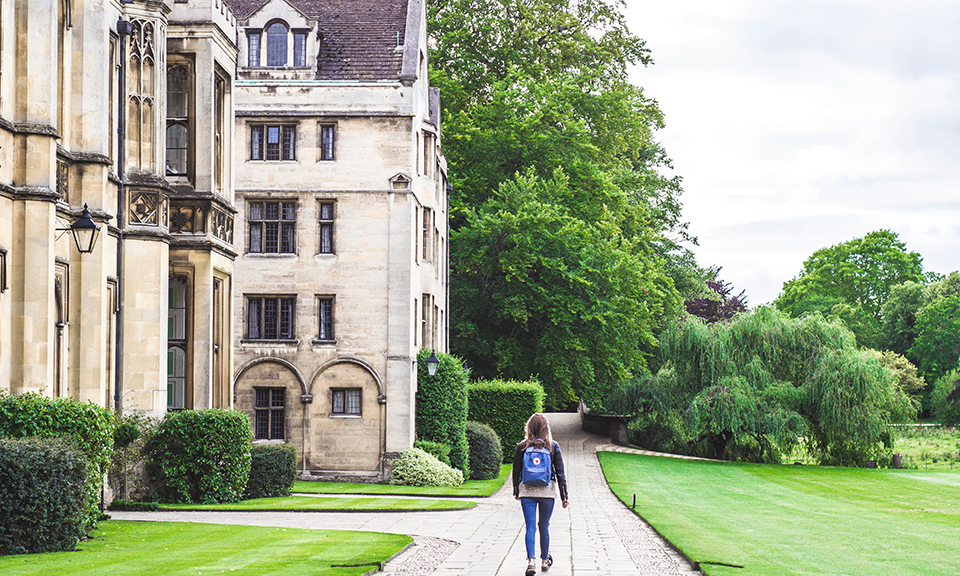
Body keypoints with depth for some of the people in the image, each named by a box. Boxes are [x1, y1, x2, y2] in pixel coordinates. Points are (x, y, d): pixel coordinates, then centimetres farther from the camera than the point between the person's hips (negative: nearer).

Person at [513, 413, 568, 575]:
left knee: (530, 526, -2)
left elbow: (516, 471, 6)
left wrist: (516, 492, 20)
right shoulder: (553, 446, -2)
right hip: (547, 491, 0)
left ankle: (531, 561, -18)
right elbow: (560, 472, 0)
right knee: (544, 526, 13)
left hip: (527, 491, 0)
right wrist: (564, 495, 5)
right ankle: (545, 560, 26)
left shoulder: (522, 447, -1)